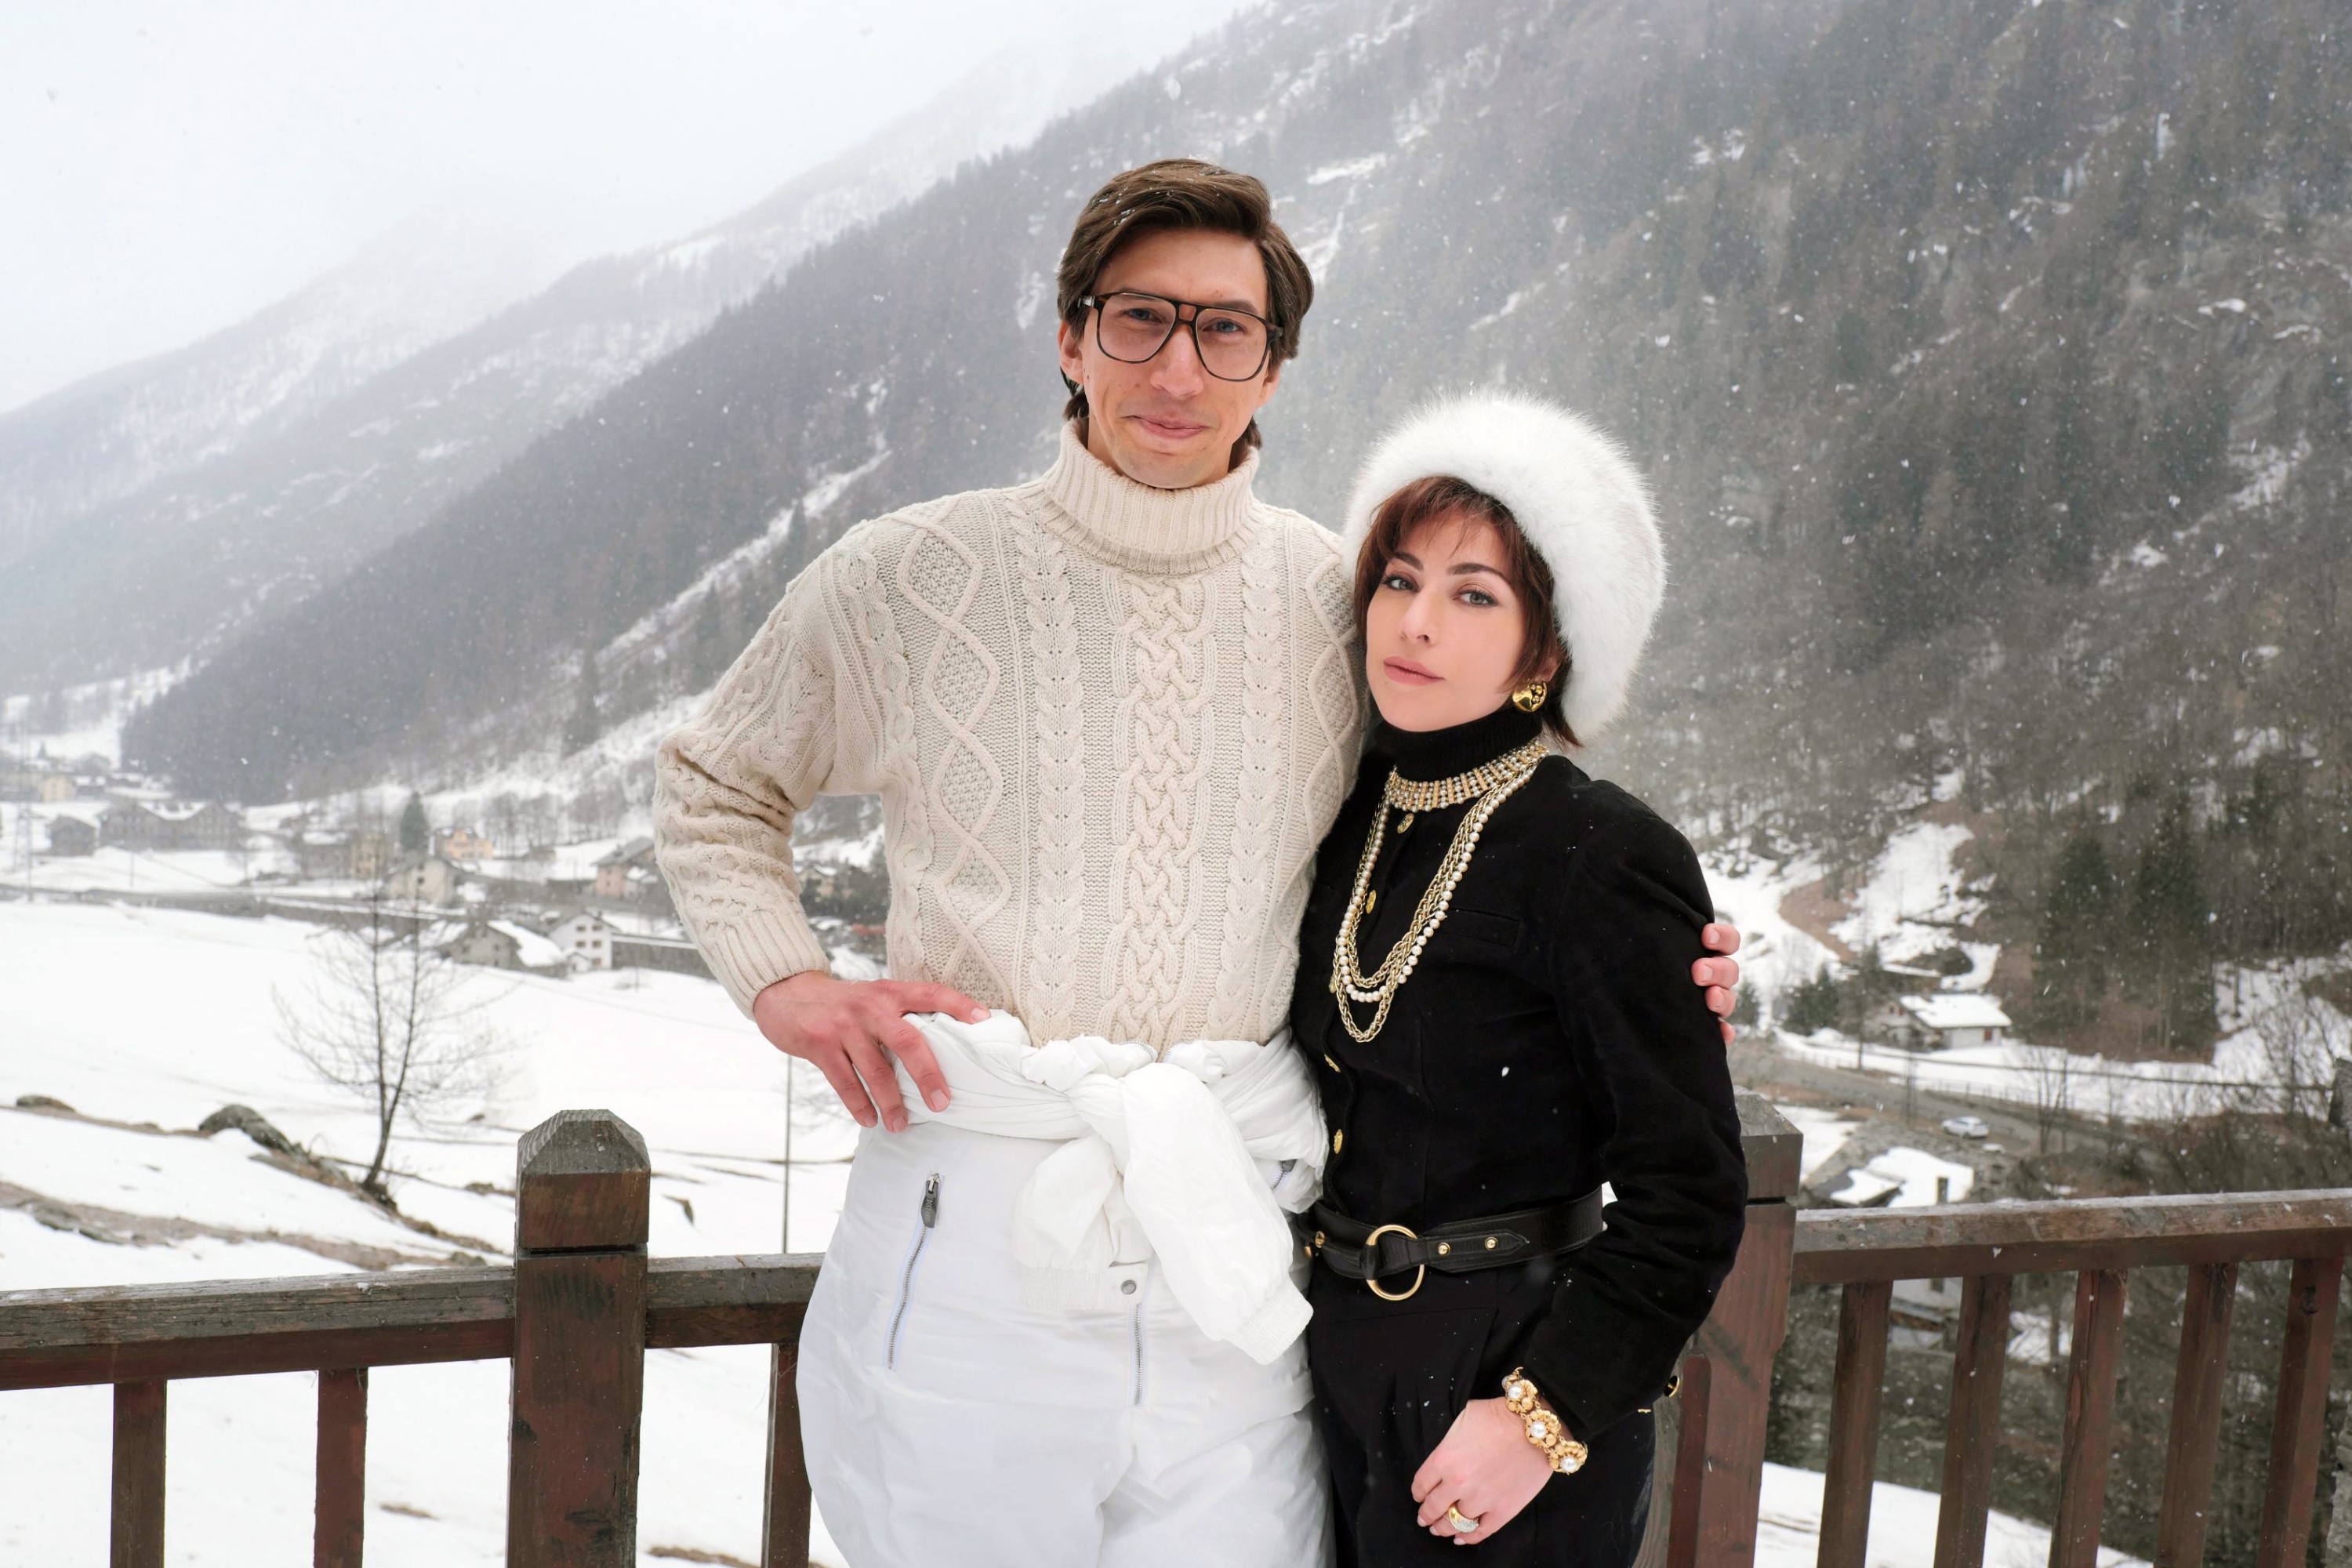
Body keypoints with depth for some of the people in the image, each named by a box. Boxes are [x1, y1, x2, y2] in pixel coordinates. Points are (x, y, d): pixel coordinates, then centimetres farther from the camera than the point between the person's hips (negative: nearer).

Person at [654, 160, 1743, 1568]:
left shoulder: (1341, 603, 3)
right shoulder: (905, 581, -2)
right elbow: (714, 783, 13)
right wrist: (787, 982, -4)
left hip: (1230, 1276, 2)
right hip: (967, 1257, -1)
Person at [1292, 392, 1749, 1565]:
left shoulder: (1605, 860, -17)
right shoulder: (1353, 816, 2)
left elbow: (1685, 1194, -17)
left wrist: (1548, 1414, -19)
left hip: (1509, 1377, -6)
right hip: (1338, 1358, 6)